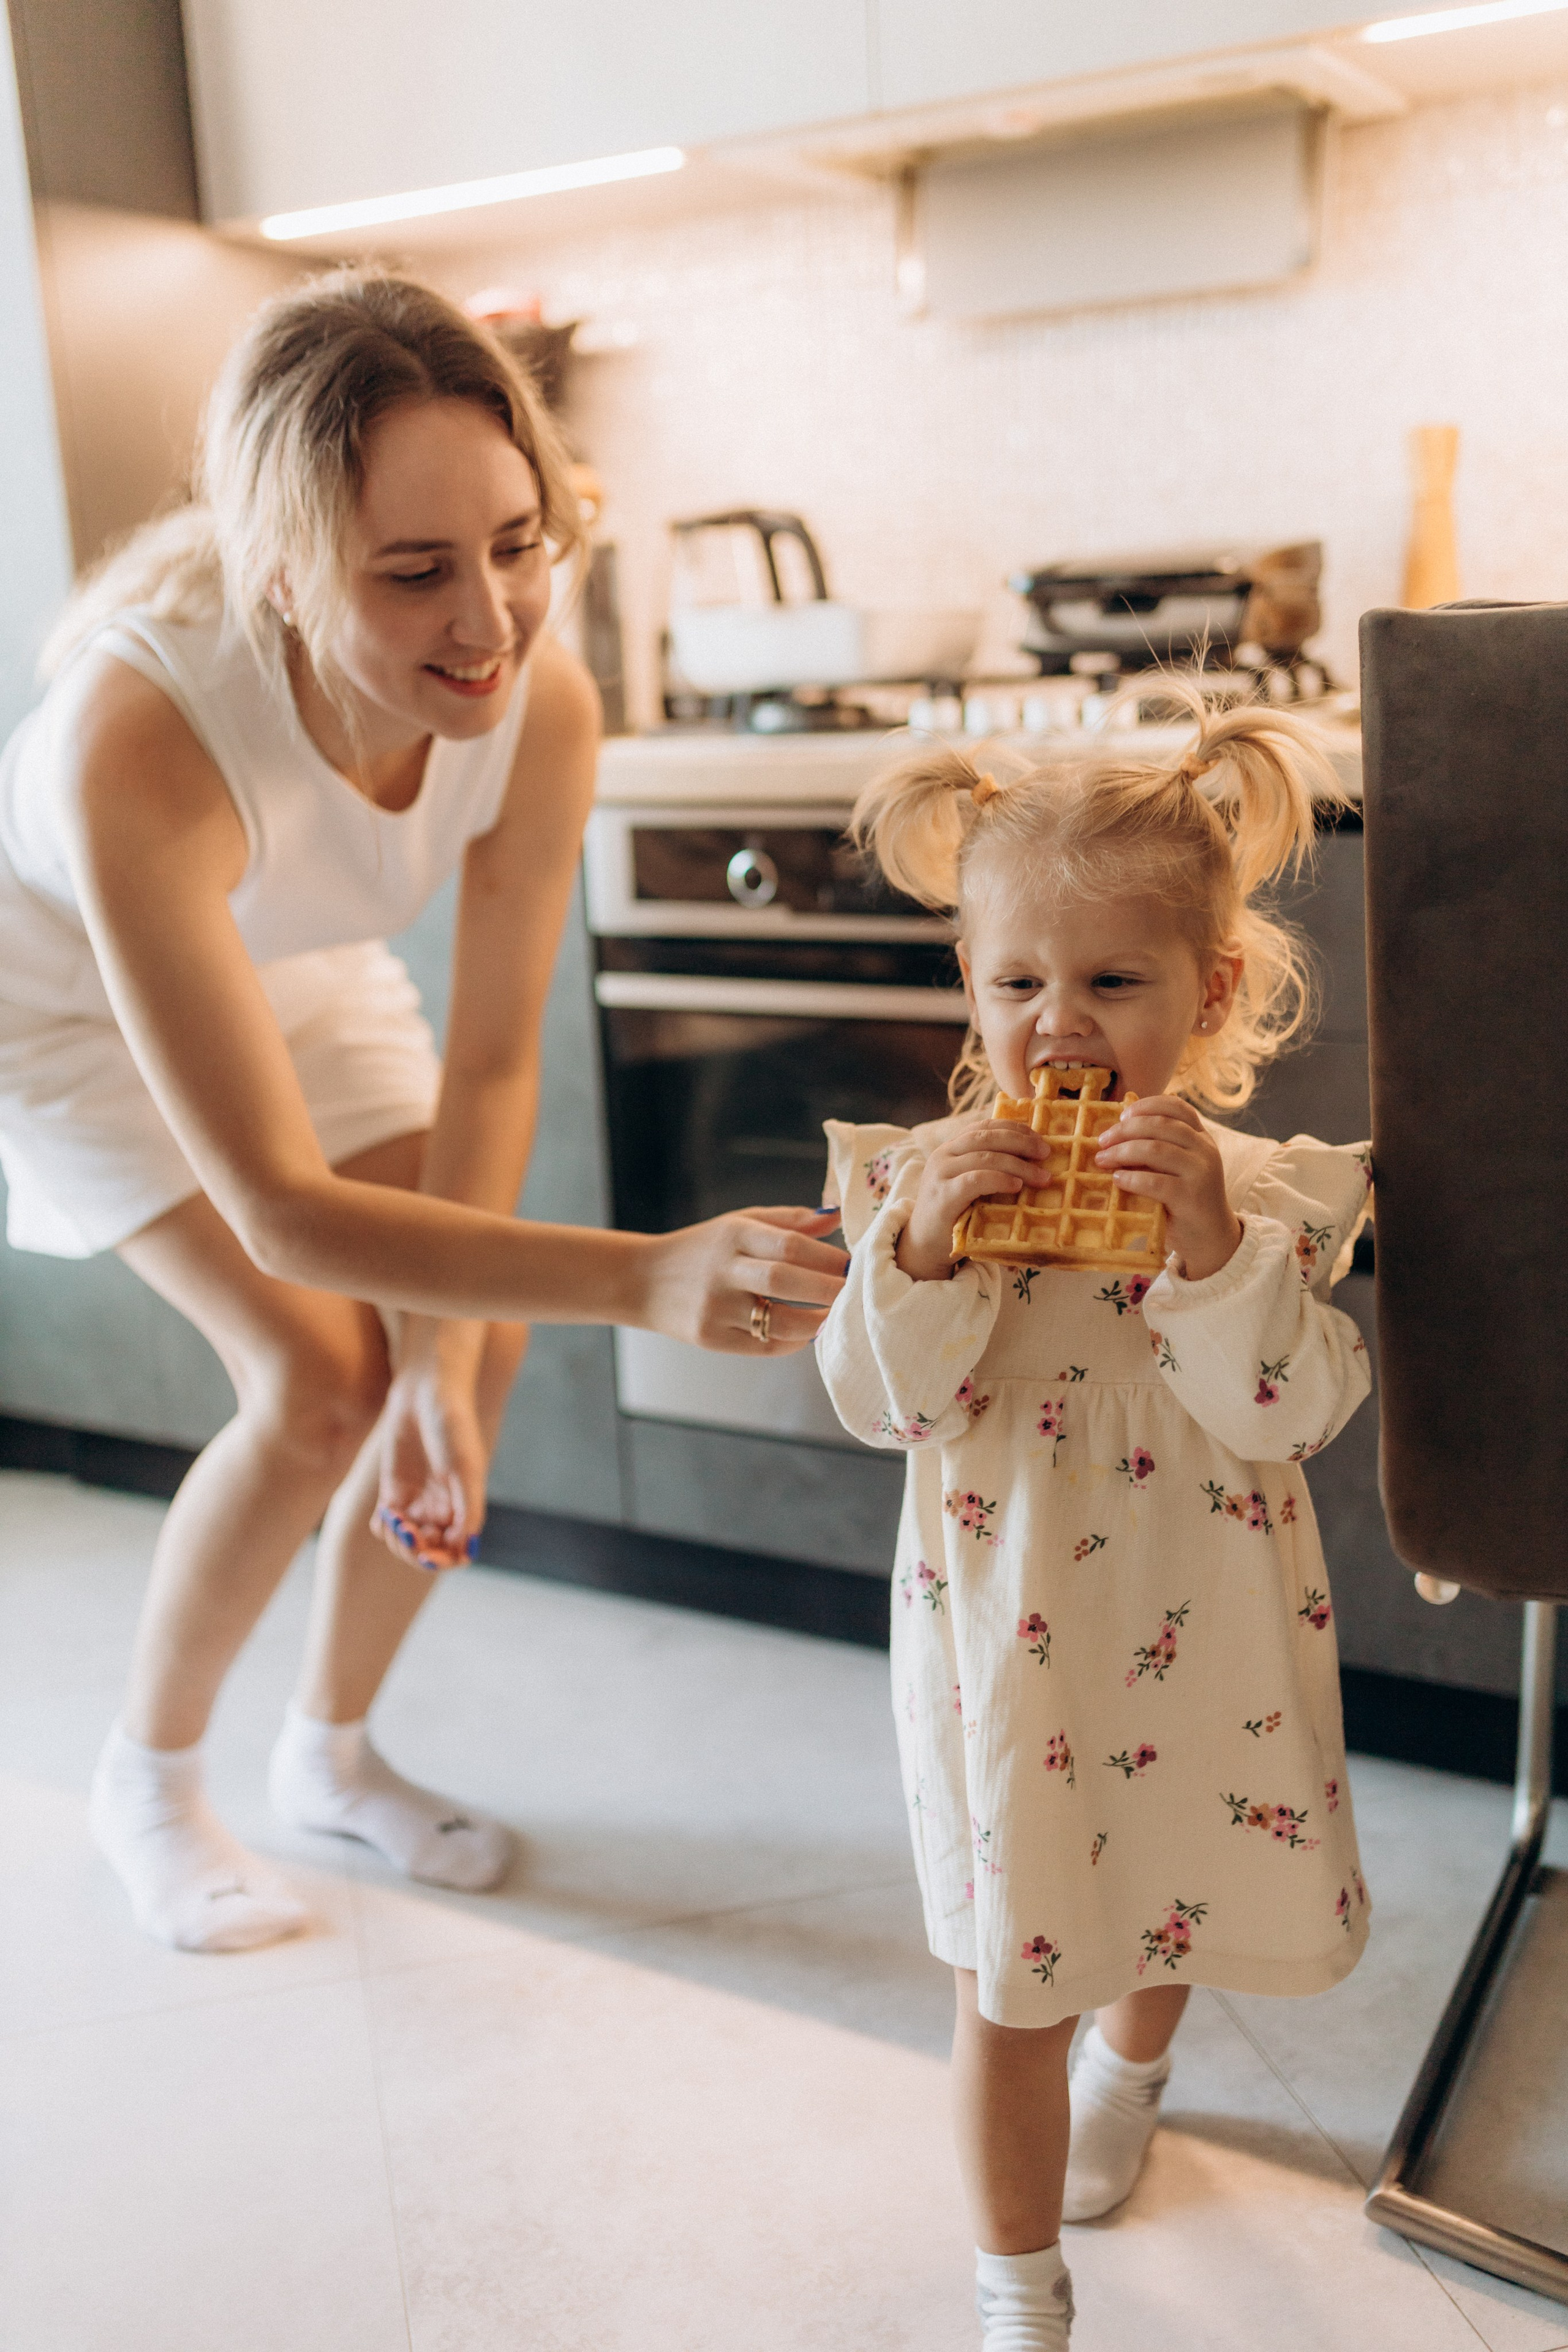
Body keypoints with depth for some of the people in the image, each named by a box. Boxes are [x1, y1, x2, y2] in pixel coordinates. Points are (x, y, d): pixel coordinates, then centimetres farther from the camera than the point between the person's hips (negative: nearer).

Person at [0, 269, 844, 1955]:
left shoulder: (544, 701, -30)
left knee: (475, 1337, -6)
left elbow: (493, 1062, -17)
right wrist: (646, 1279, -55)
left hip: (295, 962, 5)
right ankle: (146, 1776, 11)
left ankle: (331, 1746, 19)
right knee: (319, 1382, -18)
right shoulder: (142, 729, -44)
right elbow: (277, 1205, -45)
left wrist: (446, 1362, -22)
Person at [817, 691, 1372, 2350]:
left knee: (1177, 1884, 27)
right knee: (1009, 1979, 8)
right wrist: (922, 1250, -32)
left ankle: (1129, 2058, 64)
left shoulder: (1270, 1193, -13)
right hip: (1003, 1646, -1)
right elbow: (886, 1408, -16)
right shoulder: (926, 1178, -12)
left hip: (1198, 1648, 2)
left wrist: (1211, 1246, -35)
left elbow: (1288, 1415, -21)